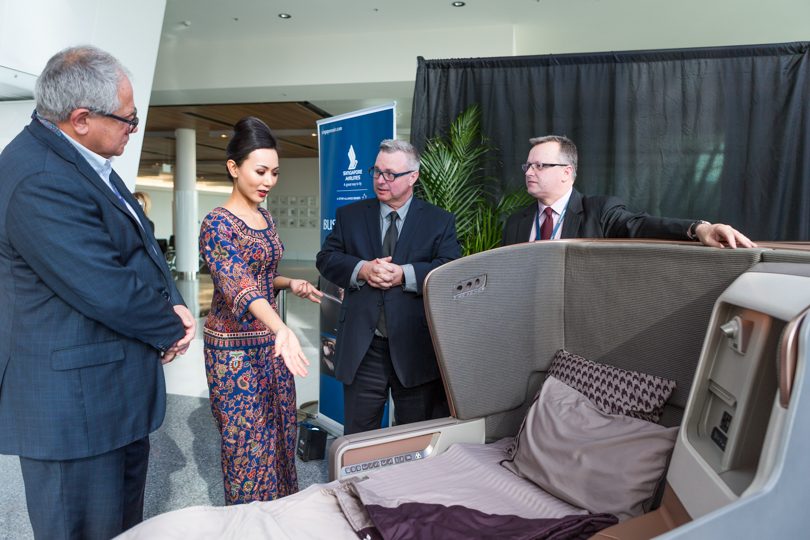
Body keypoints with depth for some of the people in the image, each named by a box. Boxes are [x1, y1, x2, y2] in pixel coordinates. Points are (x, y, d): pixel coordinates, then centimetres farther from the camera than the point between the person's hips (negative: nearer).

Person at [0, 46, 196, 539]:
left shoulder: (85, 161, 7)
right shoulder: (40, 181, -26)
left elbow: (140, 242, 12)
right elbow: (109, 291, -27)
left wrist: (173, 303, -4)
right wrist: (172, 329, -10)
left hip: (118, 388, 10)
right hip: (77, 403, -10)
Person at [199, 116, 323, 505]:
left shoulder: (264, 217, 7)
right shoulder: (217, 225, -18)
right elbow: (238, 286, -33)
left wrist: (291, 284, -2)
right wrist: (281, 329, -49)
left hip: (271, 339, 8)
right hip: (235, 347, -7)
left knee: (280, 434, 17)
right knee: (248, 443, 5)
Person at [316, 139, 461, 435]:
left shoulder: (440, 221, 4)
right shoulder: (349, 216, 10)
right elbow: (326, 258, 3)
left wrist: (404, 274, -19)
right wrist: (362, 269, -15)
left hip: (417, 347, -1)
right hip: (362, 348, 2)